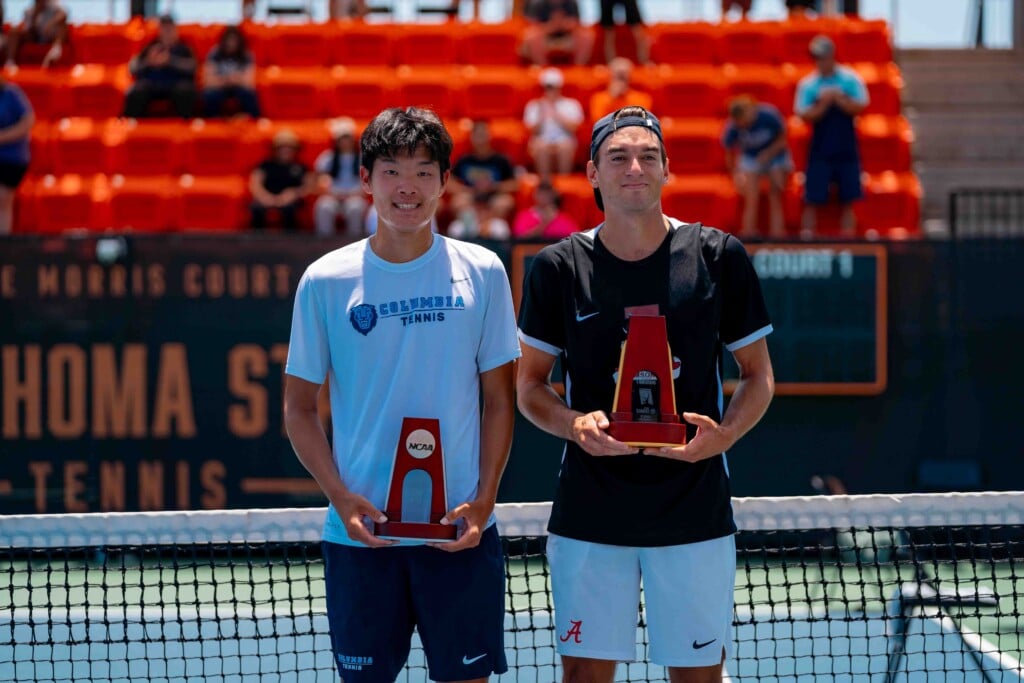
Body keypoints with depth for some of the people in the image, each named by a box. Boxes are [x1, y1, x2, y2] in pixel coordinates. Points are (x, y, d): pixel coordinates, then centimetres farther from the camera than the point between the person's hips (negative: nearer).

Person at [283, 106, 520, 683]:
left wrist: (483, 500, -6)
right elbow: (300, 407, 5)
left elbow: (498, 400, 6)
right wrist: (341, 496, -9)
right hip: (361, 529, 0)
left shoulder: (482, 273, 2)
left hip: (460, 530, 0)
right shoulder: (325, 281, 1)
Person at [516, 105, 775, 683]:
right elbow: (530, 383, 8)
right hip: (589, 517, 0)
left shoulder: (719, 257, 1)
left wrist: (723, 434, -14)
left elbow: (759, 377, 6)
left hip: (696, 513, 0)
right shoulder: (559, 268, 2)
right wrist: (573, 424, -13)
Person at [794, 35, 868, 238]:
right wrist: (824, 103, -19)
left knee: (848, 199, 4)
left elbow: (859, 107, -4)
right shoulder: (807, 84, 1)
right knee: (812, 199, -4)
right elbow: (805, 115, -6)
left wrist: (838, 98, -16)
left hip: (846, 150, 1)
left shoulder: (850, 79, 2)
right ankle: (806, 236, -1)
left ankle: (848, 236, 9)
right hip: (820, 150, -1)